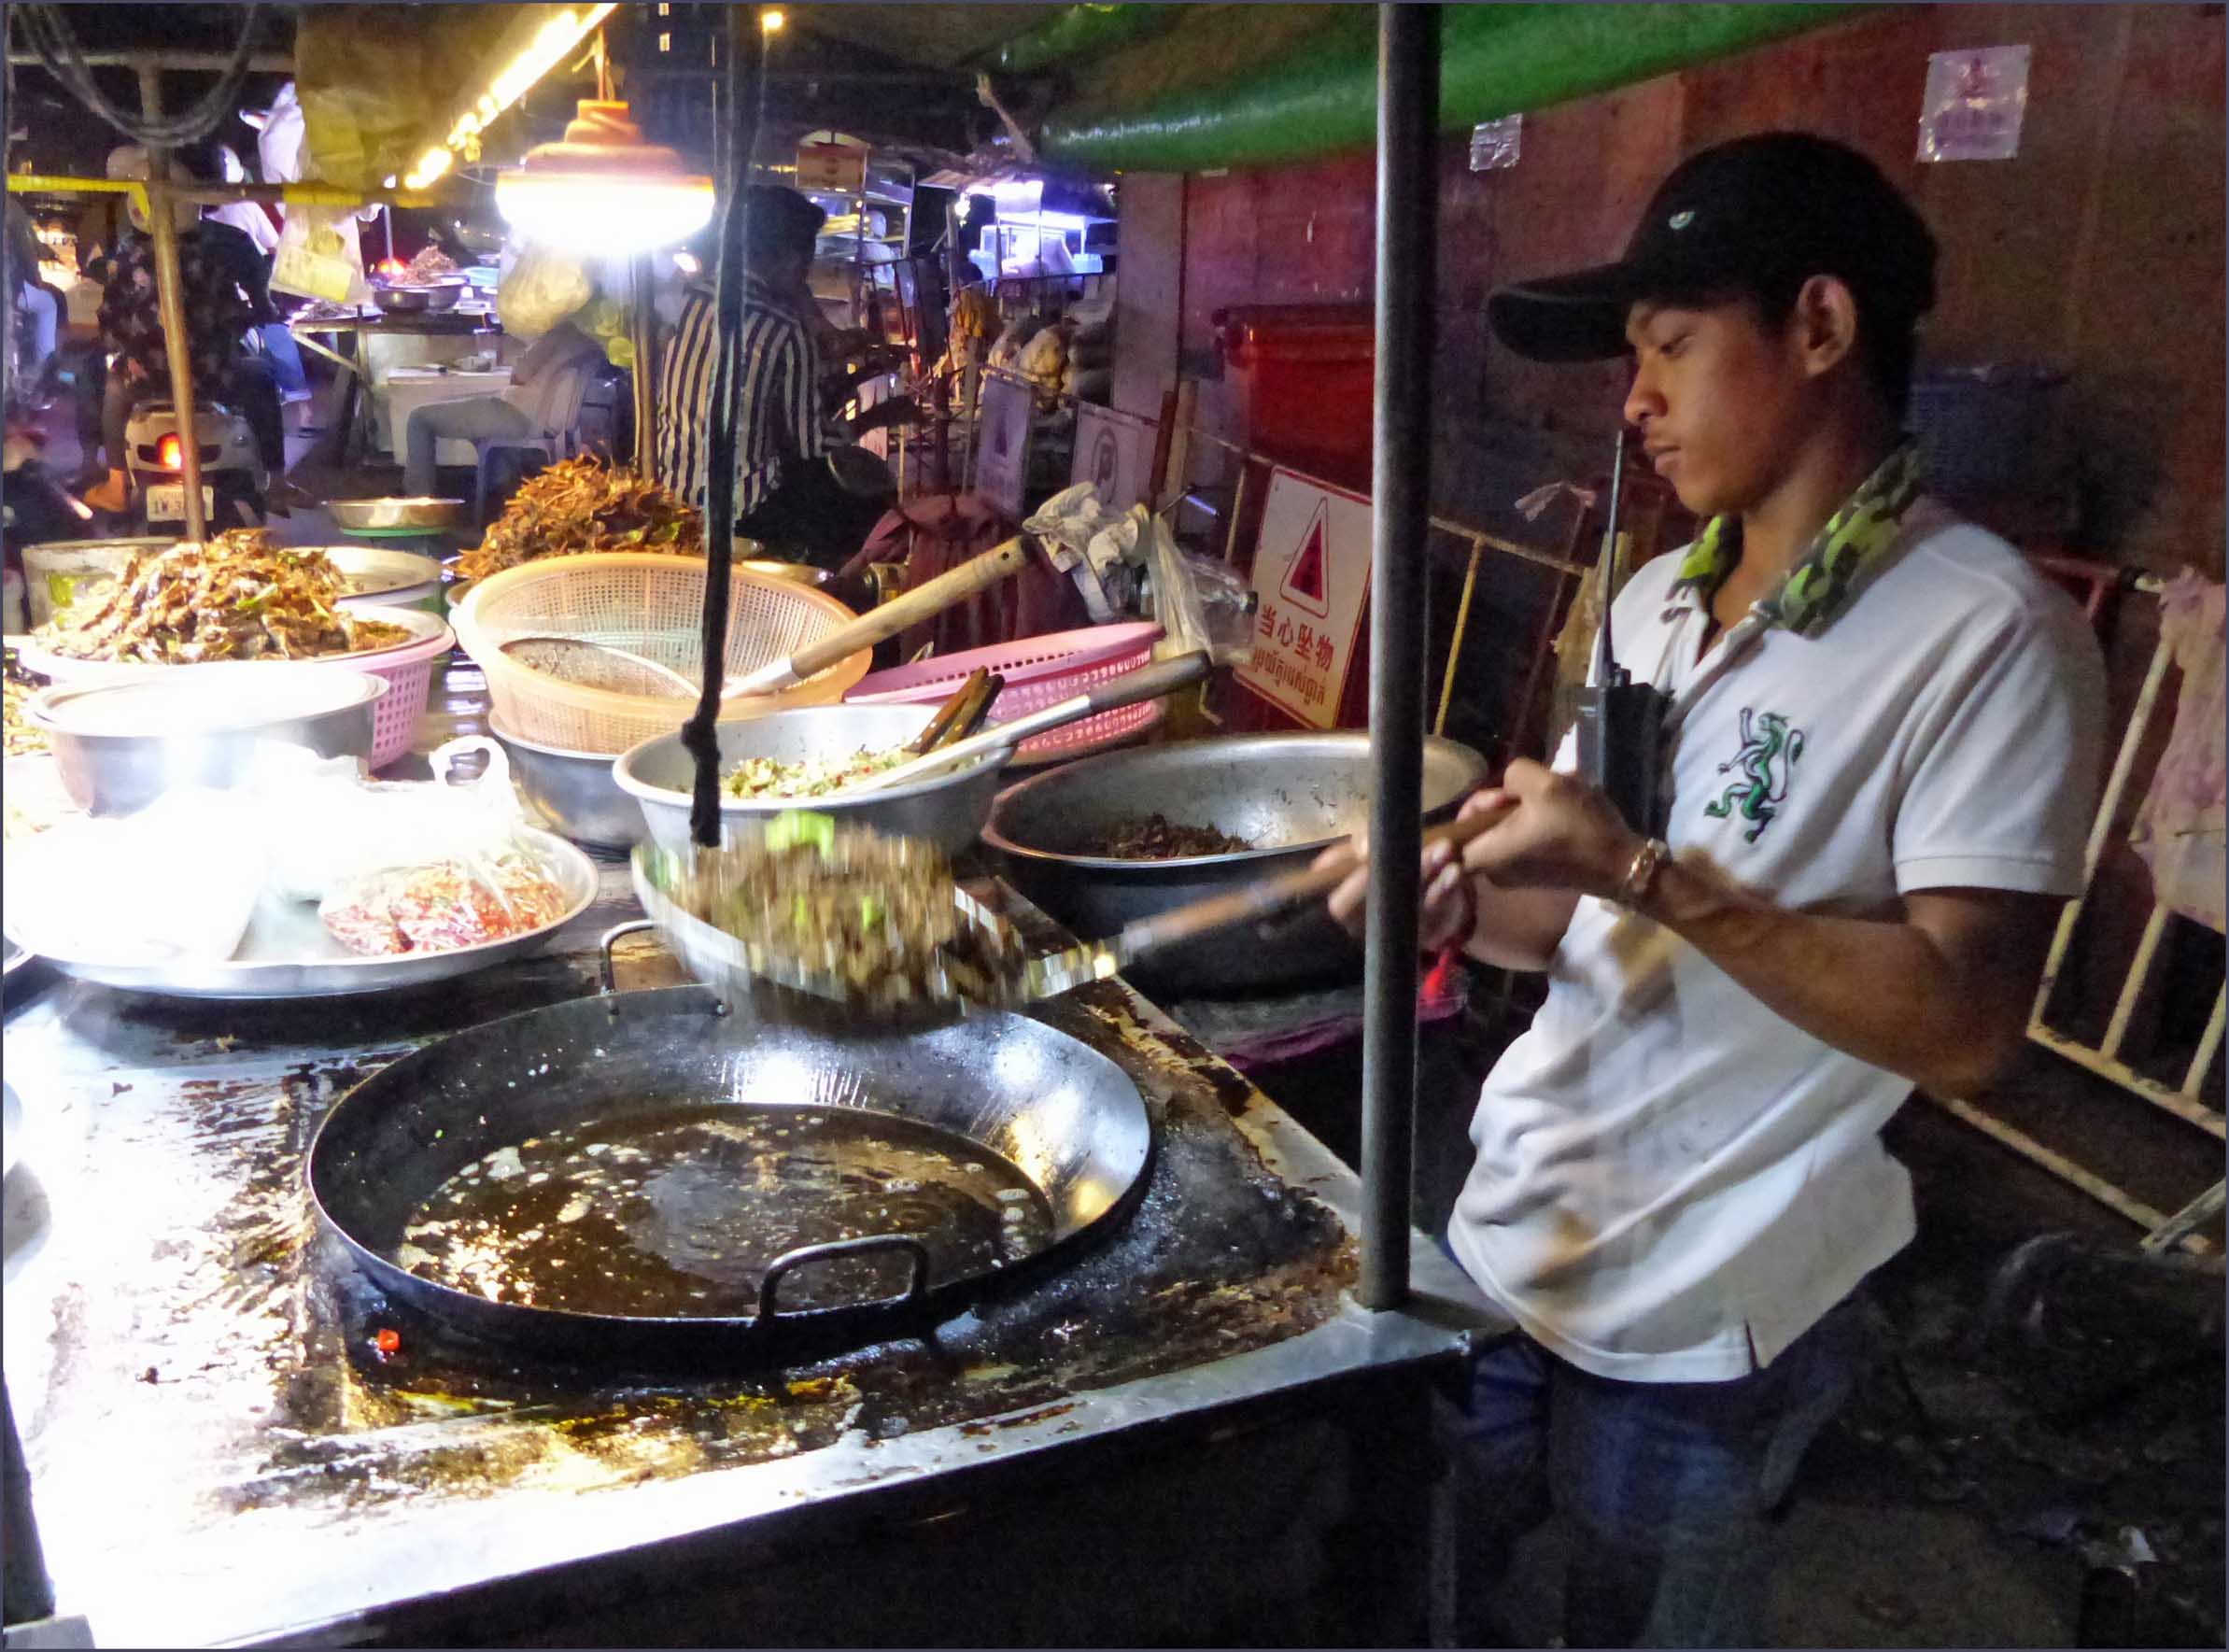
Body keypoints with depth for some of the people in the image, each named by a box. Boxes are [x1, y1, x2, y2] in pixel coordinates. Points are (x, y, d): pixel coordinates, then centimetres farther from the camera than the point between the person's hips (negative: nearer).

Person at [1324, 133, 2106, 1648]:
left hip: (1697, 1325, -7)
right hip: (1508, 1238, 7)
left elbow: (1964, 1025, -23)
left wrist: (1645, 869, -26)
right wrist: (1463, 904, -9)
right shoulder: (1654, 603, 6)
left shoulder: (1987, 634, -17)